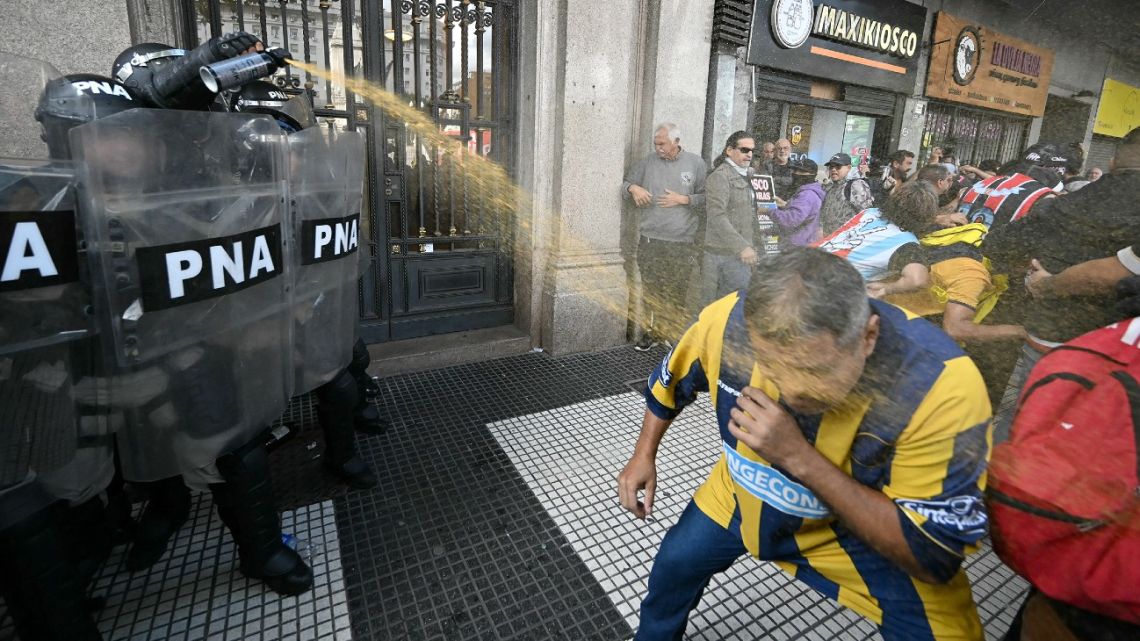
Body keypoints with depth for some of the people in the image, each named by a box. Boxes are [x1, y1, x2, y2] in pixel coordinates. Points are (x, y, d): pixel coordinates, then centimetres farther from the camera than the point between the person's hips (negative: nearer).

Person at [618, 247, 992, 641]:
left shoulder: (942, 385, -36)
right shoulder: (727, 320, -28)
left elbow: (934, 554, -29)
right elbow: (672, 380, -4)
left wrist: (799, 457, -39)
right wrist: (644, 455, -2)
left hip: (875, 529, -2)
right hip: (742, 495, 3)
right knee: (674, 564, 15)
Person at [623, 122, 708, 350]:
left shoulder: (696, 163, 4)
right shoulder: (648, 162, 6)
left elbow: (706, 196, 4)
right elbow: (625, 183, 15)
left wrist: (683, 199, -9)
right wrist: (633, 188, -7)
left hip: (682, 240, -1)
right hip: (650, 239, 2)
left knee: (677, 290, 3)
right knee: (650, 288, 8)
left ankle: (675, 333, 18)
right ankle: (651, 331, 21)